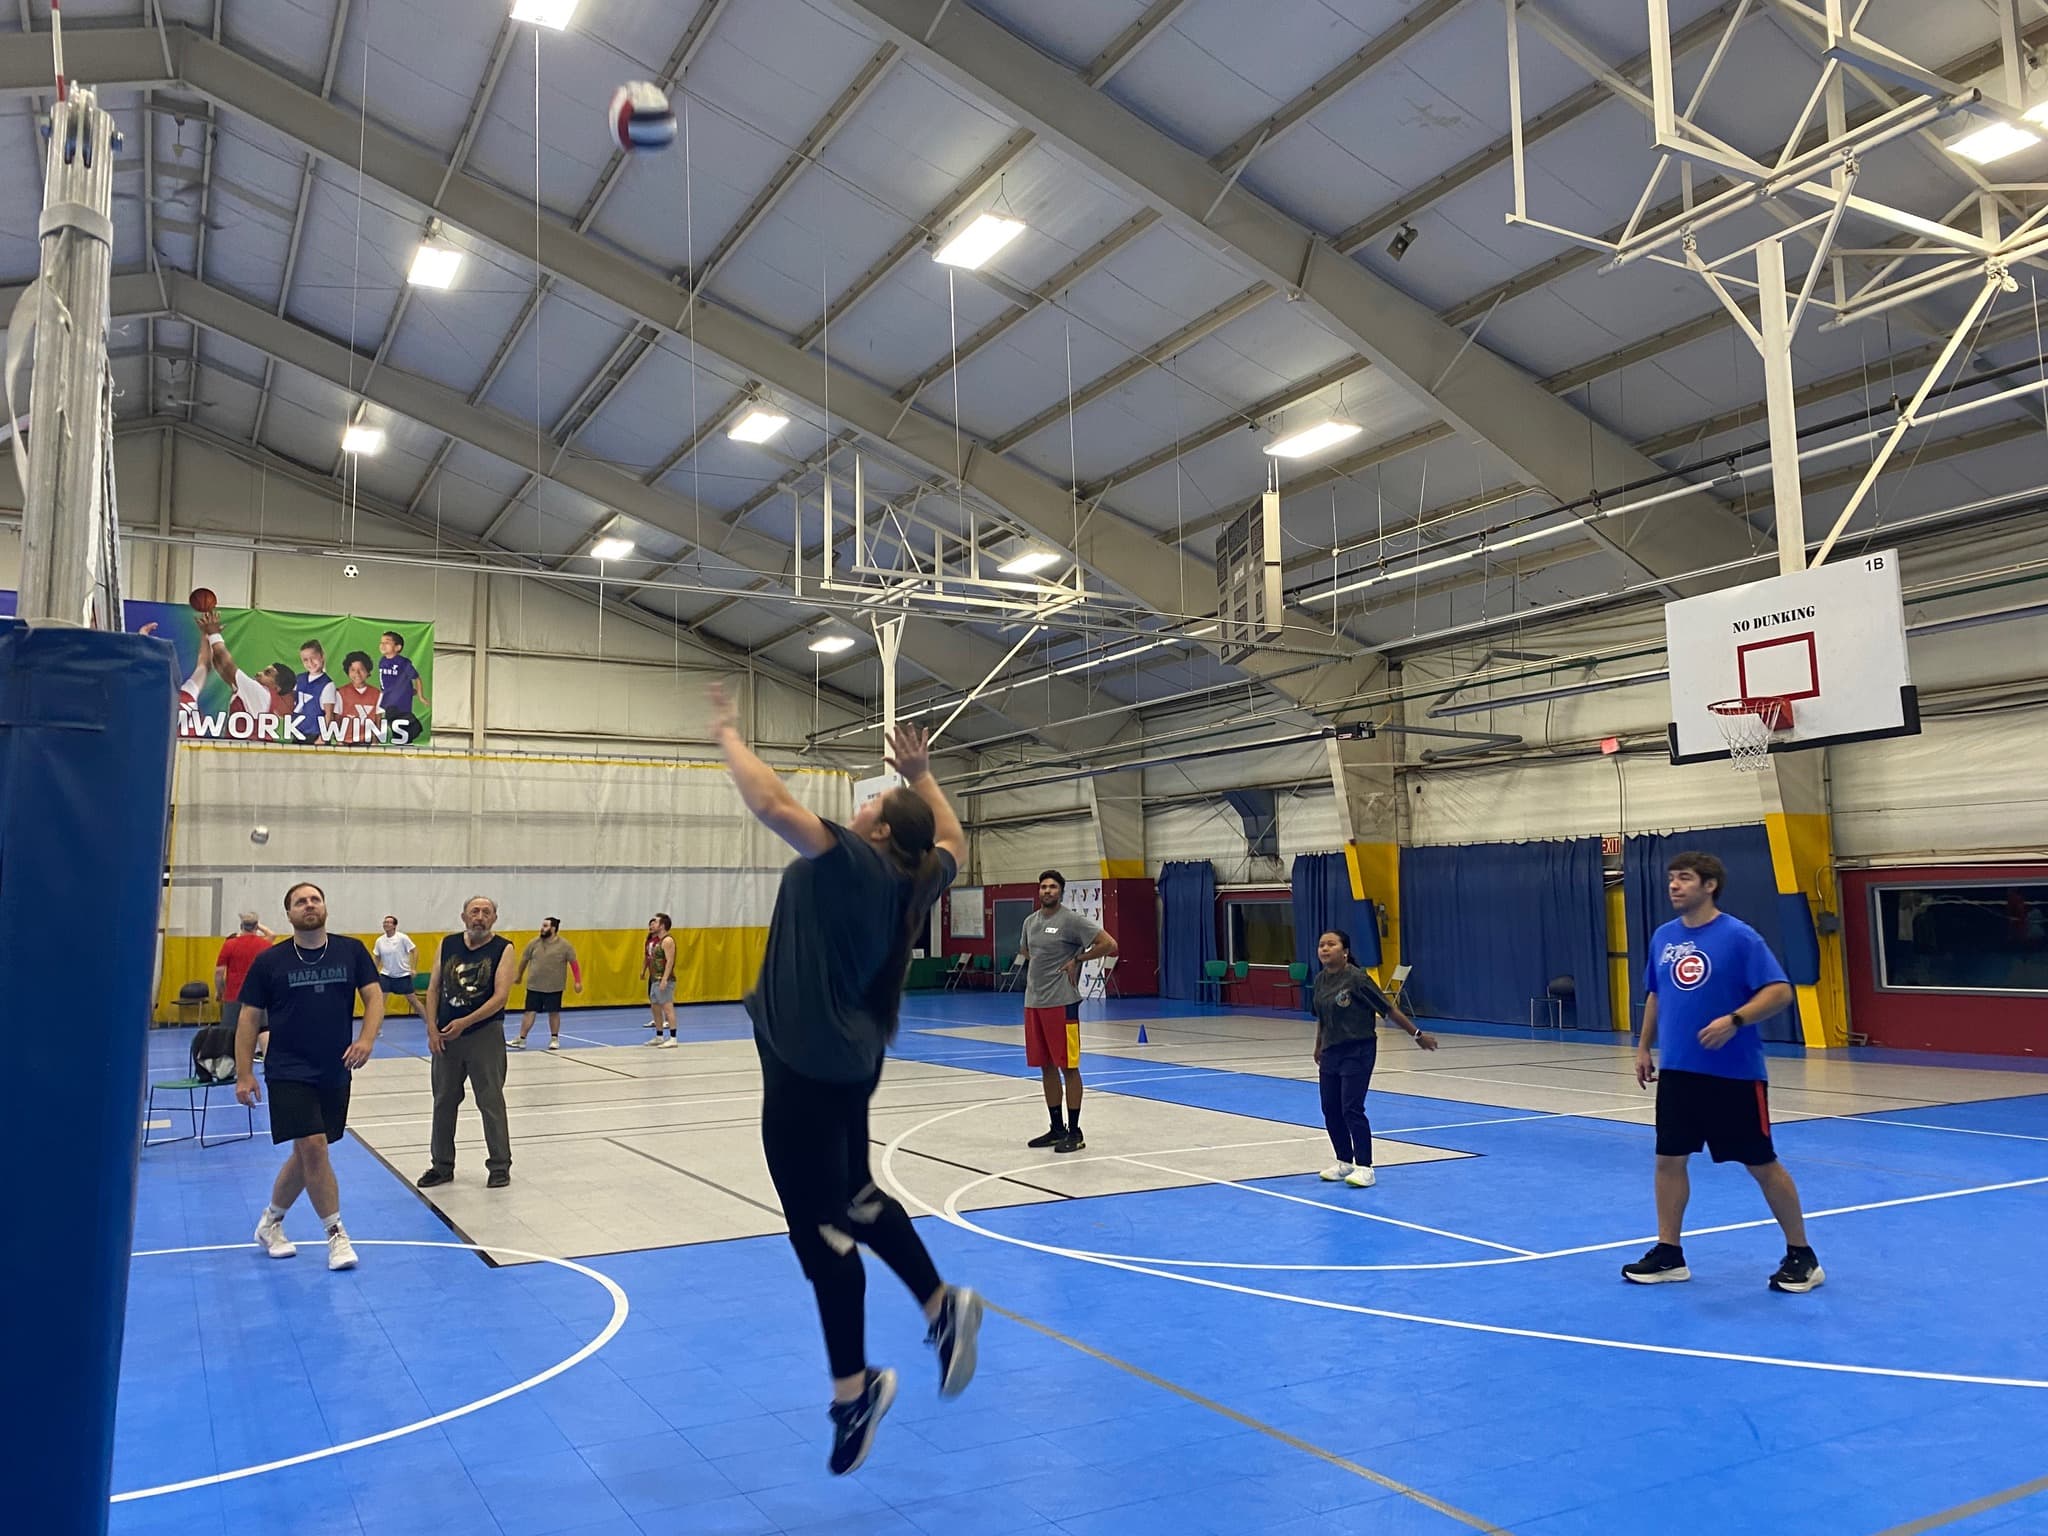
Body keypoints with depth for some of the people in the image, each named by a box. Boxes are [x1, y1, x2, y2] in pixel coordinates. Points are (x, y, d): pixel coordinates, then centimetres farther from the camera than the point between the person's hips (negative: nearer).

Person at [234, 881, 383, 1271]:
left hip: (336, 1072, 3)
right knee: (313, 1147, -13)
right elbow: (250, 1018, 1)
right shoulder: (269, 961, -3)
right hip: (288, 1073, -3)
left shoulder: (351, 950, 1)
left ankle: (271, 1223, 34)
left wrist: (366, 1039, -17)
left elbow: (374, 996, 0)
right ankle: (335, 1234, -1)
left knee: (307, 1154, 12)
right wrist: (244, 1074, -4)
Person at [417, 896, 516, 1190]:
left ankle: (500, 1166, 9)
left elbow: (500, 996, -13)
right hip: (445, 1034, 4)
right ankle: (442, 1166, 24)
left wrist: (464, 1023, -19)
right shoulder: (448, 944, 6)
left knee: (491, 1101, 0)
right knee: (444, 1101, 11)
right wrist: (432, 1029, -3)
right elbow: (434, 988, 7)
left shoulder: (502, 948, -6)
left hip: (485, 1033, -4)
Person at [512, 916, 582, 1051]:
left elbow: (574, 963, -3)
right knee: (530, 1012, 2)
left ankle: (554, 1039, 20)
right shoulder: (534, 943, 0)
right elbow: (524, 959, 13)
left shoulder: (564, 945, -8)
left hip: (554, 988, -2)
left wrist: (578, 981, -5)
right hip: (534, 986, 2)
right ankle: (522, 1039, 7)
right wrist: (519, 976, 23)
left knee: (554, 1013, 7)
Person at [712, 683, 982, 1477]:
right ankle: (942, 1306, 27)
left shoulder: (850, 862, -16)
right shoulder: (910, 880, 5)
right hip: (845, 1059, 9)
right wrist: (923, 775, 29)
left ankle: (853, 1389, 8)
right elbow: (954, 842, 27)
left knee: (817, 1225, 0)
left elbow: (772, 803, -26)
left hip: (806, 1064, -9)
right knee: (853, 1197, 25)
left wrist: (729, 736, -11)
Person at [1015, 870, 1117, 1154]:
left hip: (1061, 1002, -7)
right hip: (1033, 1002, 7)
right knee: (1046, 1067, 12)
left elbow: (1109, 944, -13)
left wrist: (1077, 960, -9)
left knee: (1068, 1067, -2)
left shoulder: (1071, 920, -9)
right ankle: (1056, 1129, 22)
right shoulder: (1030, 921, 13)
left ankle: (1074, 1132, 4)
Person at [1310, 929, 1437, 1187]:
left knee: (1352, 1109, -11)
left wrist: (1416, 1033, -8)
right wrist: (1319, 1046, 26)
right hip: (1331, 1052, 7)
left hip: (1358, 1052, -7)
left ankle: (1365, 1168, -1)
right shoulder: (1320, 979, 3)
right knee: (1330, 1110, 9)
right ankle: (1345, 1162, 25)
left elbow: (1388, 1009, -13)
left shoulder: (1357, 979, -17)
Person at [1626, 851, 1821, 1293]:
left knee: (1762, 1164, 4)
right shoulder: (1663, 937, 7)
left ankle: (1801, 1256, 20)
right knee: (1669, 1159, 6)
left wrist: (1734, 1021, -28)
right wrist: (1644, 1048, 16)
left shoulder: (1739, 936, -11)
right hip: (1677, 1070, 6)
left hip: (1735, 1073, -6)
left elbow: (1780, 991, -15)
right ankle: (1668, 1253, 17)